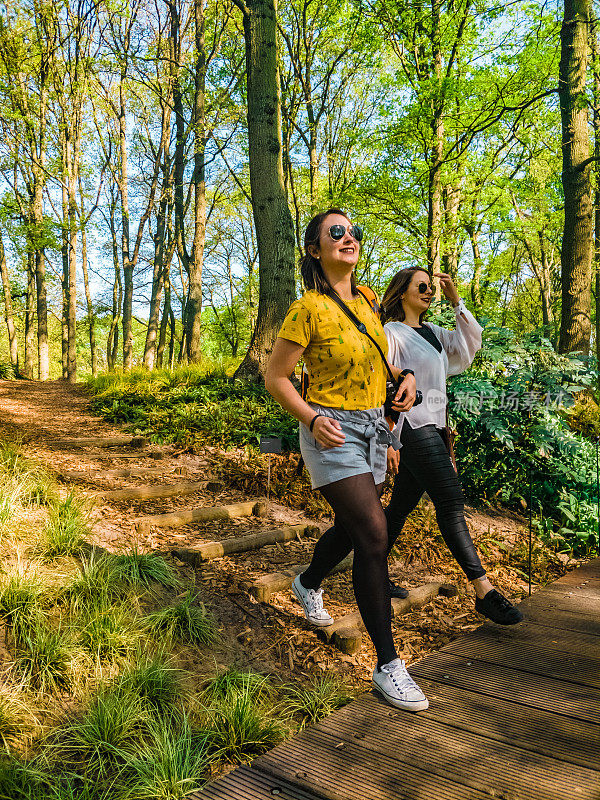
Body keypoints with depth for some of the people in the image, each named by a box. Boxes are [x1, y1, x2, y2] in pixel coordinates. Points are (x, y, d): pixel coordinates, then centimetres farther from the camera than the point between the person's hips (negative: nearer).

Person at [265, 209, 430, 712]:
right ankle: (388, 665, -3)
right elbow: (275, 377, -9)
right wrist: (312, 418, -22)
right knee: (374, 534, -15)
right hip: (333, 434, -7)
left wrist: (405, 376, 4)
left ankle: (308, 584, 51)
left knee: (351, 528, 20)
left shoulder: (366, 300, 5)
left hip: (373, 429, 7)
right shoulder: (308, 310, -14)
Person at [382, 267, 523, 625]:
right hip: (412, 427, -9)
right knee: (451, 503, -11)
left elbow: (470, 344, 12)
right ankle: (484, 591, -8)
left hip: (431, 427, 9)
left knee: (403, 504, 13)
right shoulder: (391, 333, -7)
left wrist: (456, 301, 5)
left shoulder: (432, 332, 17)